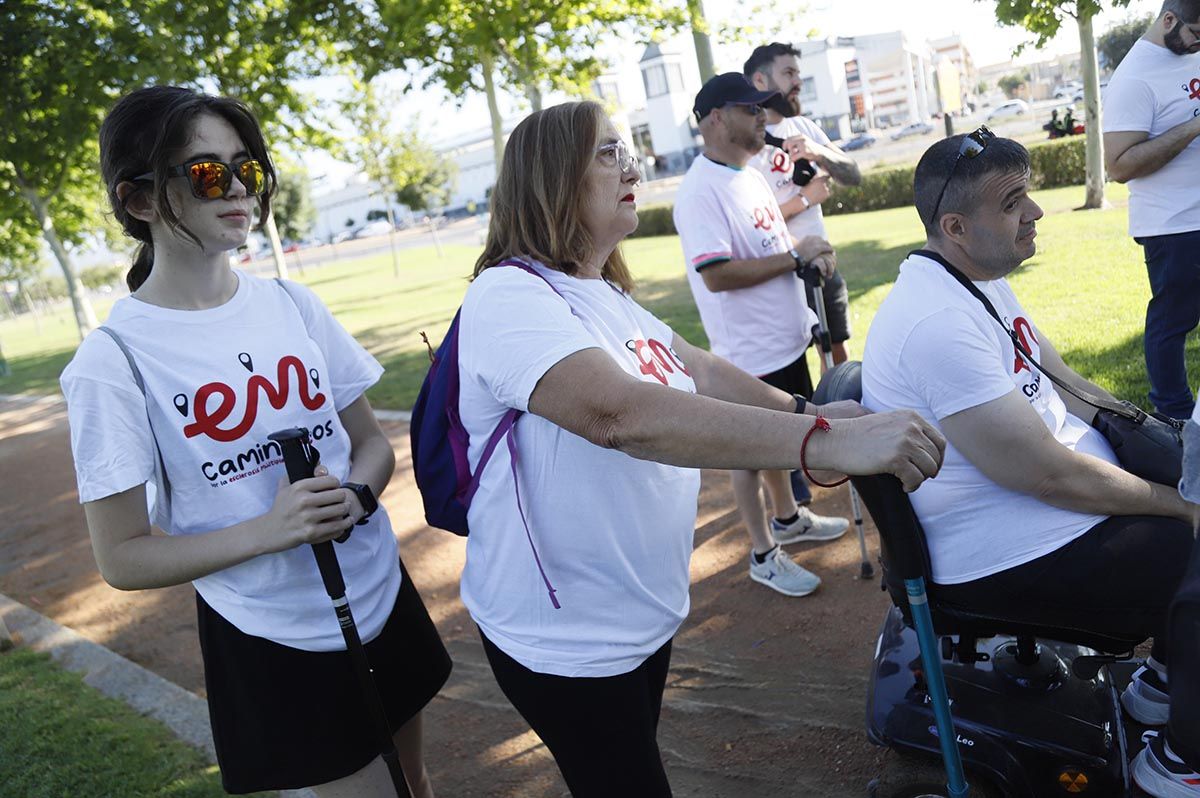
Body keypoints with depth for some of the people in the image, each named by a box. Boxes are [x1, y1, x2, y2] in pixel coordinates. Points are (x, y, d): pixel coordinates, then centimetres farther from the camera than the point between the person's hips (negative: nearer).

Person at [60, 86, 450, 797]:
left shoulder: (293, 305, -3)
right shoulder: (113, 361, -15)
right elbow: (123, 559, -12)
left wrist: (355, 495, -17)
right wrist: (267, 530, -26)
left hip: (382, 598, 5)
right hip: (271, 644, -4)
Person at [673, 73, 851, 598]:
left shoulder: (750, 176, 10)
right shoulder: (700, 191, -21)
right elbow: (717, 275, -29)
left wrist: (812, 258, -1)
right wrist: (795, 256, -21)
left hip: (786, 339, 9)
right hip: (748, 353, -9)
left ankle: (788, 517, 45)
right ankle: (763, 554, 21)